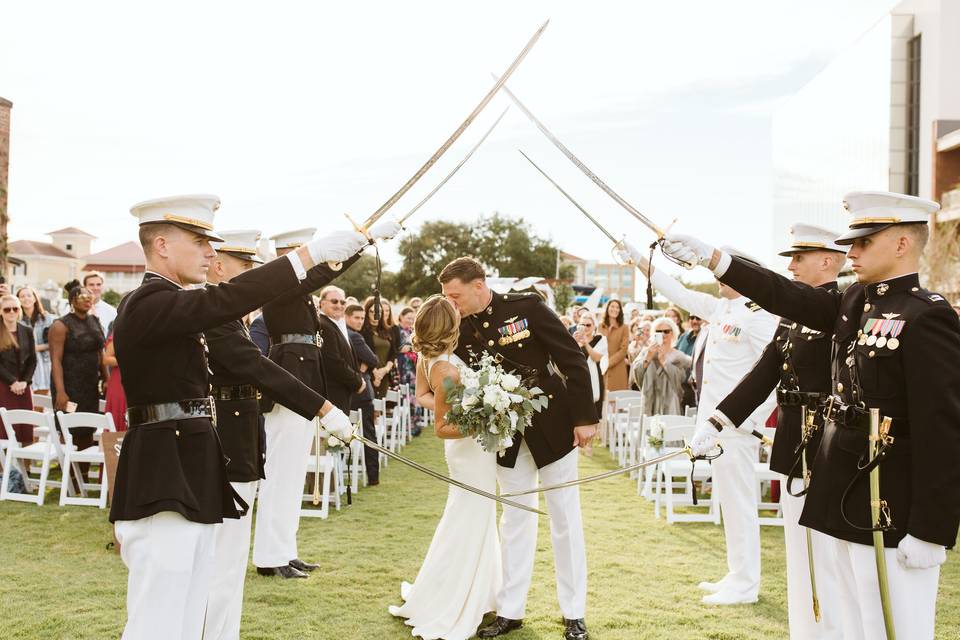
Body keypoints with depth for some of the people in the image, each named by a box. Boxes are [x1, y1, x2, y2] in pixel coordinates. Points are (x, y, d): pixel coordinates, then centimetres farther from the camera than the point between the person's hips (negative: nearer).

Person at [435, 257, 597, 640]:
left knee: (565, 519, 5)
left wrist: (585, 417, -14)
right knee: (515, 520, 11)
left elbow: (573, 359, -14)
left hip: (552, 425, -4)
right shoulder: (462, 332, -3)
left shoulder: (526, 307, -16)